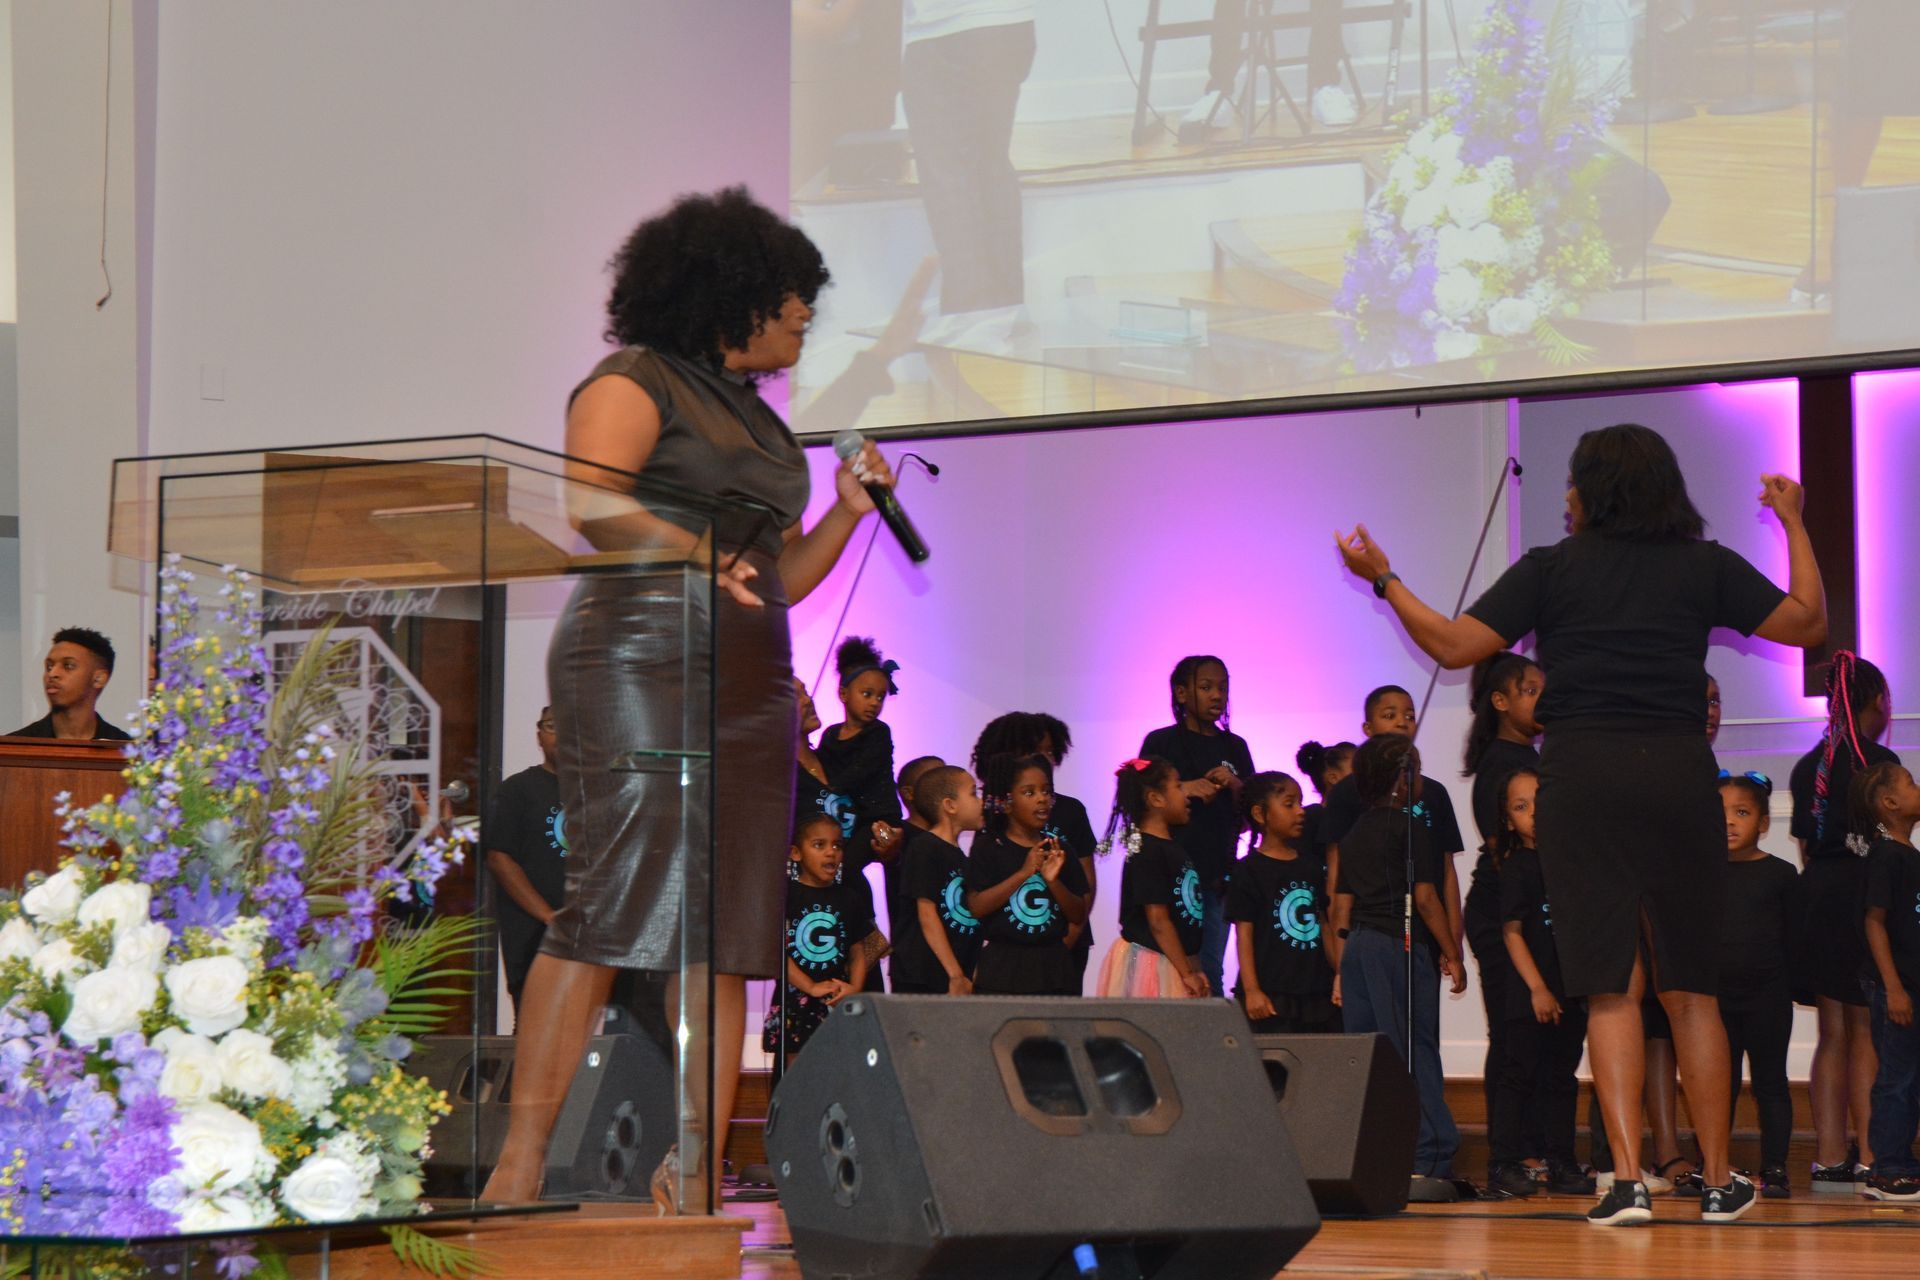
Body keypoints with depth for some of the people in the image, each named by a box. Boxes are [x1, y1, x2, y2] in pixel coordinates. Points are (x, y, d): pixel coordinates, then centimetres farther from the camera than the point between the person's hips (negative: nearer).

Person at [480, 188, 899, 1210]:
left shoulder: (758, 422, 25)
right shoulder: (636, 383, 1)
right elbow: (589, 505, -16)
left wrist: (847, 514, 14)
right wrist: (700, 553, -26)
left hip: (749, 686, 8)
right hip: (639, 658, -8)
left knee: (729, 935, 0)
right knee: (615, 901, -17)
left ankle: (695, 1170, 0)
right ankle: (520, 1160, -17)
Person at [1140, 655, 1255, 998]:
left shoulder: (1234, 747, 15)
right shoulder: (1161, 743, 2)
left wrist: (1234, 785, -6)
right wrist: (1185, 789, -17)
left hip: (1218, 874, 4)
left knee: (1211, 971, 3)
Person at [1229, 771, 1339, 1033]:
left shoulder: (1312, 864, 15)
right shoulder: (1248, 870, -4)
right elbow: (1244, 933, -8)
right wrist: (1251, 990, -14)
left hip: (1317, 992, 6)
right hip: (1272, 997, -6)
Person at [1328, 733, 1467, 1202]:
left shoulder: (1357, 832, 15)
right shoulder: (1409, 827, -6)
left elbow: (1342, 907, 15)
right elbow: (1424, 898, -10)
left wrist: (1342, 969, 18)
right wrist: (1452, 955, -4)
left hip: (1357, 948, 7)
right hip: (1402, 946, -7)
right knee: (1415, 1056, -7)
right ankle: (1427, 1164, -12)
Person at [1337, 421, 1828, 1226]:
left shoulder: (1550, 570, 3)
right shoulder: (1705, 566, 7)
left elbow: (1453, 646, 0)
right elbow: (1807, 624, 9)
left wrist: (1383, 579, 13)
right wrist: (1793, 523, 22)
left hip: (1581, 775, -1)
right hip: (1678, 773, 1)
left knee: (1611, 987, 0)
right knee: (1690, 989, 9)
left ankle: (1628, 1178, -10)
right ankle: (1718, 1182, 13)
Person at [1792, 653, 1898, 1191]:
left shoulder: (1807, 767, 14)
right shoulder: (1878, 762, -7)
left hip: (1816, 891, 7)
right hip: (1862, 892, -7)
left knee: (1832, 1032, 9)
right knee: (1866, 1030, -5)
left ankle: (1829, 1157, 6)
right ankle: (1868, 1157, -9)